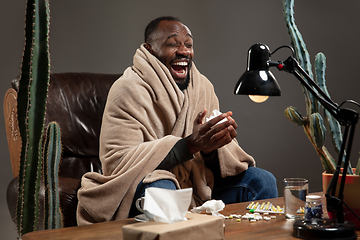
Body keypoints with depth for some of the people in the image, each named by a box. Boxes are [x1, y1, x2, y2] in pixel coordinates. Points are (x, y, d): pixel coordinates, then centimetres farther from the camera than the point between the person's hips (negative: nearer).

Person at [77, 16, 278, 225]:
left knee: (262, 180, -3)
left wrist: (211, 148, -22)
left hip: (198, 187, 6)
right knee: (159, 188, -38)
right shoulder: (129, 90, -14)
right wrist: (190, 145, -29)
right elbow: (116, 162, -24)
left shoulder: (203, 86, 6)